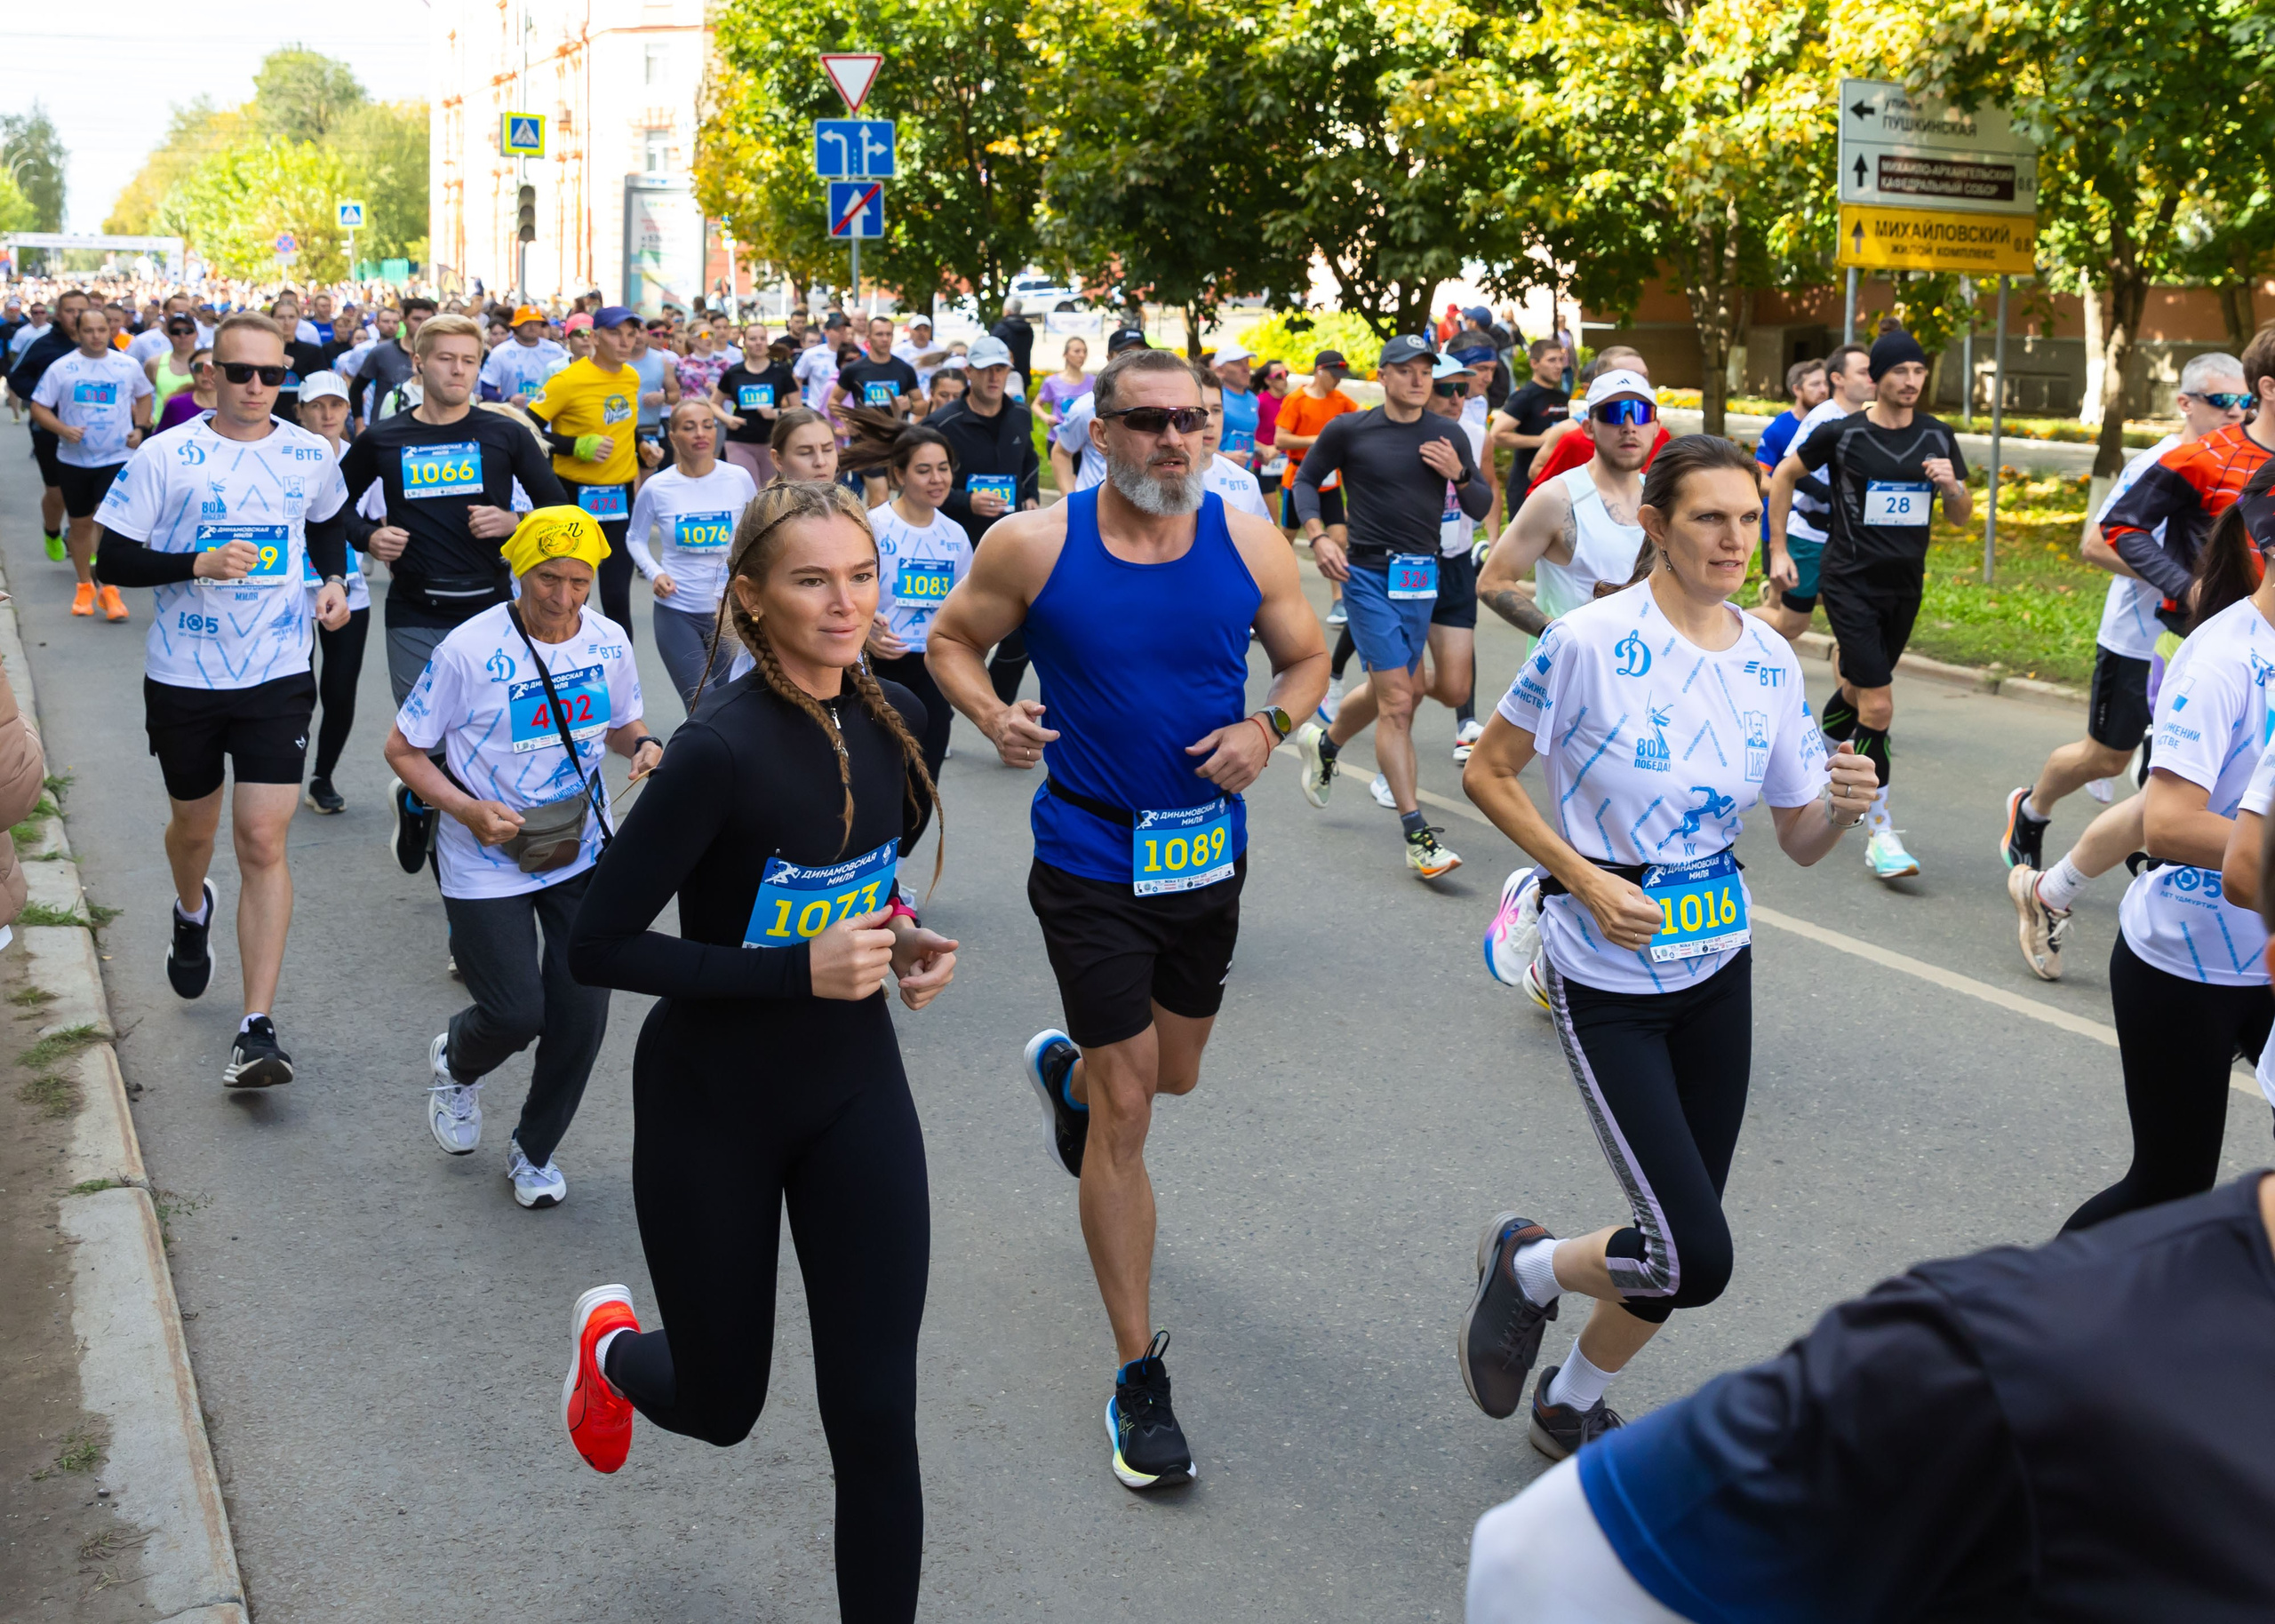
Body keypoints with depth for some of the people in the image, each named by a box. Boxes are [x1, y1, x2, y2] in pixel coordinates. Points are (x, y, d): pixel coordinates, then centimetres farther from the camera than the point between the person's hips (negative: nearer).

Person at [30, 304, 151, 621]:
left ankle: (109, 589, -3)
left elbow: (144, 395, 18)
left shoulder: (127, 366, 0)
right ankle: (84, 586, 28)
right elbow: (39, 408, -3)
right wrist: (63, 430, -19)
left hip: (117, 457, -1)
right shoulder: (61, 367, -5)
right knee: (80, 524, 12)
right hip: (74, 459, 1)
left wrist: (140, 428, 3)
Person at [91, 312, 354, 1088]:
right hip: (184, 676, 0)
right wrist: (197, 563, -24)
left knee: (263, 841, -9)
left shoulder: (310, 456, 1)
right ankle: (191, 914, 56)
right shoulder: (166, 456, -9)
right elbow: (112, 559, -9)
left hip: (277, 676, 0)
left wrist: (335, 579, 4)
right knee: (194, 825, 19)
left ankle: (258, 1029, -8)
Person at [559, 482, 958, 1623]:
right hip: (712, 1105, -4)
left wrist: (907, 941, -5)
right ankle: (610, 1344, 51)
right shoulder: (722, 749, -24)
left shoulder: (893, 717, -4)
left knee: (876, 1416, 1)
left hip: (856, 1091, 4)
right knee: (720, 1405, 15)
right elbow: (597, 948, -22)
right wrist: (799, 970, -27)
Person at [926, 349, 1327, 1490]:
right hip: (1091, 862, -4)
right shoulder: (1034, 546, -11)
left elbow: (1307, 659, 8)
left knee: (1173, 1075, 23)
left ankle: (1063, 1069, 61)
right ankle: (1140, 1374, 7)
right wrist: (989, 712, -19)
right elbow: (952, 639, 3)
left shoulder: (1247, 544, -5)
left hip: (1210, 851, 4)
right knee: (1124, 1113, -4)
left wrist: (1267, 727, -14)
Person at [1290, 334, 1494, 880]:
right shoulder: (1349, 430, -3)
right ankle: (1418, 837, -10)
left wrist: (1457, 474, -10)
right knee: (1398, 701, -11)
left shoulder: (1449, 436, 7)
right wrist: (1319, 537, -6)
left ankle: (1324, 744, 51)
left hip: (1421, 575, 5)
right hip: (1368, 574, -5)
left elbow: (1481, 508, 10)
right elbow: (1305, 480, 9)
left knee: (1387, 689, 18)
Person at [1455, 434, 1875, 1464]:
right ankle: (1526, 1267, 19)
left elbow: (1800, 843, 7)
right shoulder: (1589, 641, -15)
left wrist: (1843, 807, -15)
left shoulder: (1770, 662, 2)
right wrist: (1586, 878, -16)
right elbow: (1485, 774, -7)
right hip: (1608, 978, -6)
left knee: (1683, 1251, 12)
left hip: (1718, 965, 6)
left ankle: (1569, 1406, 39)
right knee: (1693, 1257, -12)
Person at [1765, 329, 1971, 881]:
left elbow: (1961, 516, 10)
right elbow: (1784, 476, 7)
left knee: (1857, 693, 18)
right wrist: (1777, 549, 6)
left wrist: (1952, 486, -12)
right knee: (1878, 706, -12)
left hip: (1905, 586, 5)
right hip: (1850, 582, -5)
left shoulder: (1937, 436, 4)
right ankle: (1879, 832, -5)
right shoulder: (1841, 434, -8)